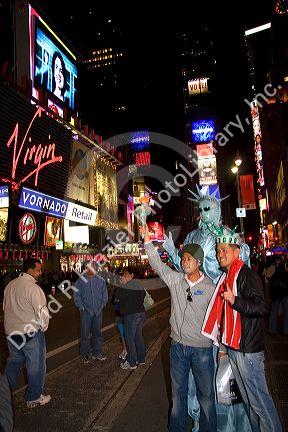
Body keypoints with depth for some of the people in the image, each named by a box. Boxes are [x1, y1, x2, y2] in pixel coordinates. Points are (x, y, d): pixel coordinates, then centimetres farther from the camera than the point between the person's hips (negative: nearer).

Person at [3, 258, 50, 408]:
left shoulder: (10, 285, 3)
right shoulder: (33, 288, -22)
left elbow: (5, 307, 14)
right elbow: (42, 312, -22)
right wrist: (44, 327, -3)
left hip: (11, 332, 7)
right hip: (31, 333, -7)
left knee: (14, 361, 25)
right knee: (36, 366, 9)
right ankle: (33, 398, 22)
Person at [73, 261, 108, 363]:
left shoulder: (101, 281, 3)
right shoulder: (81, 281, -2)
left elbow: (105, 295, 9)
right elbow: (76, 295, 0)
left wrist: (102, 306, 0)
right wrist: (81, 307, -7)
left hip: (98, 311, 2)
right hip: (86, 311, -2)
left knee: (97, 332, 11)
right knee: (84, 333, 2)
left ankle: (97, 353, 24)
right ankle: (85, 355, 16)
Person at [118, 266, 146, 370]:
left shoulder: (128, 285, -15)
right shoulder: (140, 285, 12)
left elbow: (120, 296, -12)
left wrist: (123, 284, -5)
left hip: (131, 315, -9)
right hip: (141, 313, 9)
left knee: (129, 338, 1)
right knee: (138, 336, 17)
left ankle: (131, 363, 6)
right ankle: (141, 359, 26)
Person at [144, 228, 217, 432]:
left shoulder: (210, 287, -9)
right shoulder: (175, 279, -3)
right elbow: (156, 262, -6)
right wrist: (147, 238, -15)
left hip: (202, 348, -2)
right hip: (177, 346, 3)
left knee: (206, 395, 12)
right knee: (178, 392, 19)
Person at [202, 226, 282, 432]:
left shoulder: (247, 275, -14)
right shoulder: (227, 277, 13)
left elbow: (261, 308, -22)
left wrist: (235, 300, -35)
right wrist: (223, 345, 21)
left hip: (248, 350, -8)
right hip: (233, 348, 9)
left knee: (259, 398, 1)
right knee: (247, 397, 19)